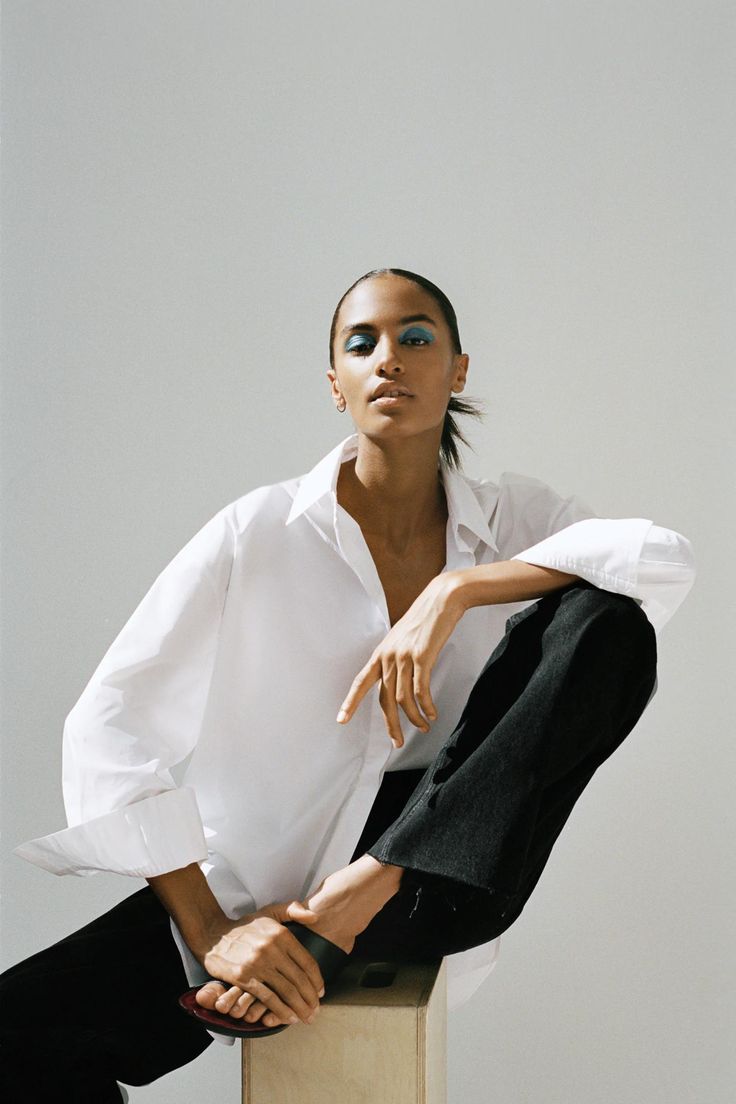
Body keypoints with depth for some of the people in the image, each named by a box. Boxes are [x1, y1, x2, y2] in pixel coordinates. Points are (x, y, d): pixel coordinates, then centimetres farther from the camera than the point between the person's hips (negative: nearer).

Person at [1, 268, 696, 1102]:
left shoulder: (510, 517, 3)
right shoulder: (259, 533, -7)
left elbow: (669, 560, -16)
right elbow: (110, 724, -14)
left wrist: (455, 590, -24)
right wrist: (210, 930, -24)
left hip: (435, 873, 2)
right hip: (258, 883, -2)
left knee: (610, 622, -19)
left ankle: (361, 901, -21)